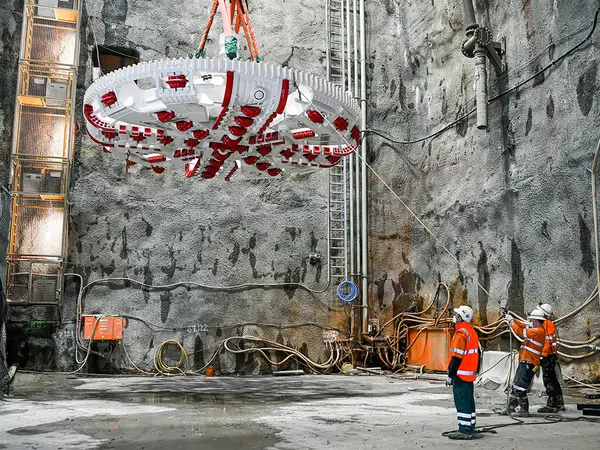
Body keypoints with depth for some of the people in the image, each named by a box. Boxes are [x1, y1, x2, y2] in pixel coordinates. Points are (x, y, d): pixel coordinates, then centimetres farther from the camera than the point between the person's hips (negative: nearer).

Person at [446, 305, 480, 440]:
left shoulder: (461, 333, -18)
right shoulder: (471, 331, 13)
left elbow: (457, 357, -21)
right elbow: (477, 353, 19)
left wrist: (450, 375, -16)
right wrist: (475, 370, 24)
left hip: (461, 374, -10)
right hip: (470, 373, 10)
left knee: (462, 402, -5)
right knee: (468, 401, 14)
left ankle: (464, 431, -3)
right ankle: (470, 429, 21)